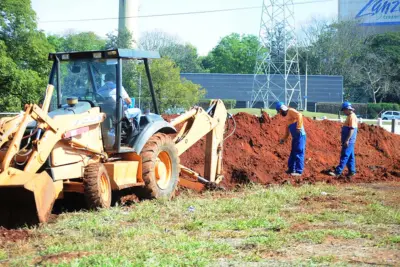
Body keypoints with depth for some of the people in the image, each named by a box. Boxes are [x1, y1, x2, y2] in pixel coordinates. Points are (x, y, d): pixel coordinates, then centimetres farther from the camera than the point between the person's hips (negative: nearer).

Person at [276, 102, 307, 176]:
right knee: (293, 153, 16)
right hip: (295, 137, 10)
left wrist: (298, 127, -31)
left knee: (299, 153, -9)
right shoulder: (288, 115, 24)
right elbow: (287, 128, 31)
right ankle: (291, 169, 25)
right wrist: (284, 139, 31)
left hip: (300, 136, -10)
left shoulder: (291, 111, -5)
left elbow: (299, 115, -25)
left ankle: (299, 171, -9)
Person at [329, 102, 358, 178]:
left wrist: (347, 140, -25)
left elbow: (352, 129, -22)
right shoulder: (350, 116, 17)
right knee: (350, 157, 13)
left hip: (349, 141, -10)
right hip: (349, 141, 10)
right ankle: (352, 171, 17)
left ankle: (337, 172, -12)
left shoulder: (352, 117, -15)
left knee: (344, 156, -10)